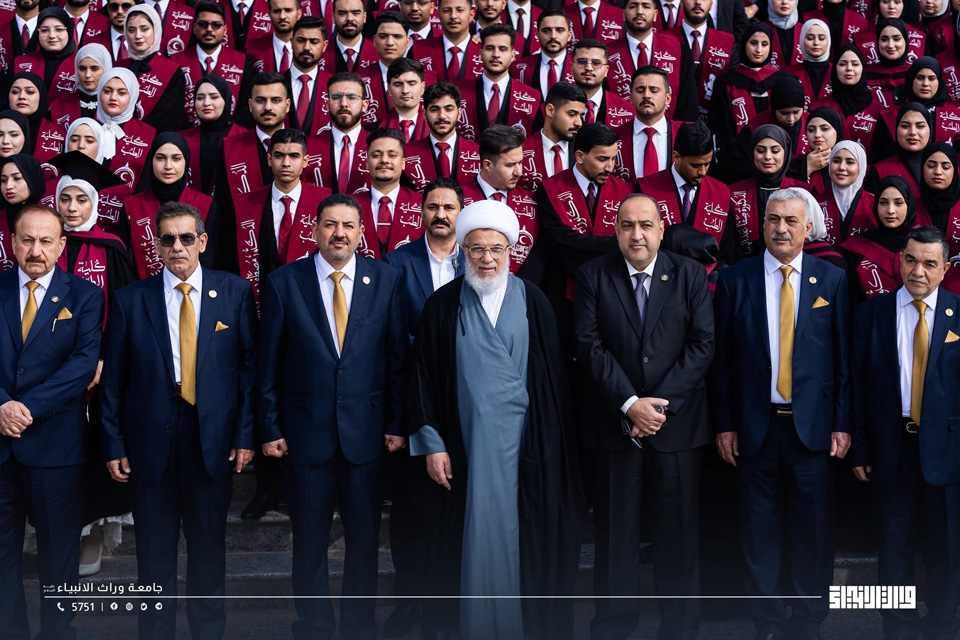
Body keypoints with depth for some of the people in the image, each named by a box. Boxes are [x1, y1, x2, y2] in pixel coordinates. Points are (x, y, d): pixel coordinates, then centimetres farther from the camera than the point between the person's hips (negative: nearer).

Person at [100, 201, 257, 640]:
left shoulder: (235, 292, 2)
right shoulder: (130, 300, 2)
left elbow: (250, 365, 1)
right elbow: (113, 378, 3)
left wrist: (245, 433, -4)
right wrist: (113, 443, -2)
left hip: (213, 439, 0)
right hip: (150, 440, 0)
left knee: (209, 544, 11)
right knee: (155, 550, 10)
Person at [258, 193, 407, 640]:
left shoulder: (385, 280, 1)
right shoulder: (283, 283, 0)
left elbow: (398, 357, 3)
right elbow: (269, 364, 2)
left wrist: (397, 423, 0)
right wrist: (269, 428, -1)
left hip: (367, 430, 1)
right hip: (305, 431, 0)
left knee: (364, 537, 10)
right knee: (309, 540, 8)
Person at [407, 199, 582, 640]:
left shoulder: (532, 302, 4)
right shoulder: (442, 307, 2)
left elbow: (552, 376, 4)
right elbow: (423, 377, 3)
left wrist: (552, 445, 0)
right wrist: (431, 444, -3)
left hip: (525, 445, 1)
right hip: (466, 445, -1)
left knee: (525, 535, 6)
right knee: (475, 534, 4)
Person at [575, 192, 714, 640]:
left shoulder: (690, 274, 3)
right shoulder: (593, 276, 2)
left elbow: (702, 344, -3)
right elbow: (590, 346, -5)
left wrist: (661, 403, -12)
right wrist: (629, 404, -14)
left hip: (678, 421, 0)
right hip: (613, 423, 0)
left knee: (678, 529, 6)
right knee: (615, 530, 7)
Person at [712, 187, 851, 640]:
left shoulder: (832, 280, 4)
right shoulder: (734, 279, 2)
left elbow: (844, 358, 3)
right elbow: (721, 359, 3)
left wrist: (843, 423, -2)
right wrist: (724, 424, 0)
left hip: (813, 427, 0)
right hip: (755, 426, 0)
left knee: (813, 530, 7)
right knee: (760, 530, 7)